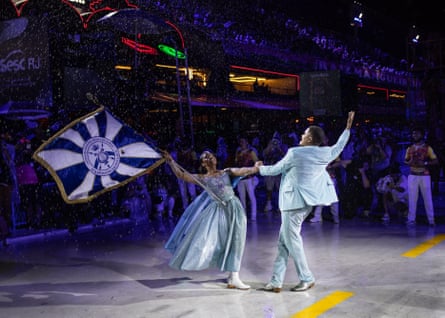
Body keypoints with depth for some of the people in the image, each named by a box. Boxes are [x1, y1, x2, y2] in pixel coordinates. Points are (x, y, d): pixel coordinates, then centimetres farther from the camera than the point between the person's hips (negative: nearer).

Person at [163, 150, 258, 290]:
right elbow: (181, 175, -2)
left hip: (234, 209, 1)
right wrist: (170, 161, -7)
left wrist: (255, 168, -17)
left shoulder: (226, 172, 9)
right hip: (218, 211, -1)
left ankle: (234, 278, 11)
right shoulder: (202, 178, 4)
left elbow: (243, 171, -1)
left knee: (235, 243, 4)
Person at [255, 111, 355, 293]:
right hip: (308, 200, 8)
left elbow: (276, 169, -1)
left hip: (294, 200, -8)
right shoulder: (325, 153, 3)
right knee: (284, 239, 11)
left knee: (291, 239, 2)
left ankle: (307, 279, 10)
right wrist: (348, 128, 35)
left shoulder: (295, 153, -12)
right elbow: (339, 147, 23)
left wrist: (260, 169, 18)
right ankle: (276, 281, 12)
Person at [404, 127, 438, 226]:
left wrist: (425, 163, -17)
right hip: (412, 176, 3)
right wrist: (410, 162, -8)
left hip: (424, 176, -3)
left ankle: (431, 219, 5)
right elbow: (405, 161, 16)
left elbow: (436, 161, -2)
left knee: (427, 198, 0)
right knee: (412, 198, 2)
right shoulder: (409, 148, 10)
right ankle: (411, 219, 7)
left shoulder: (428, 148, 0)